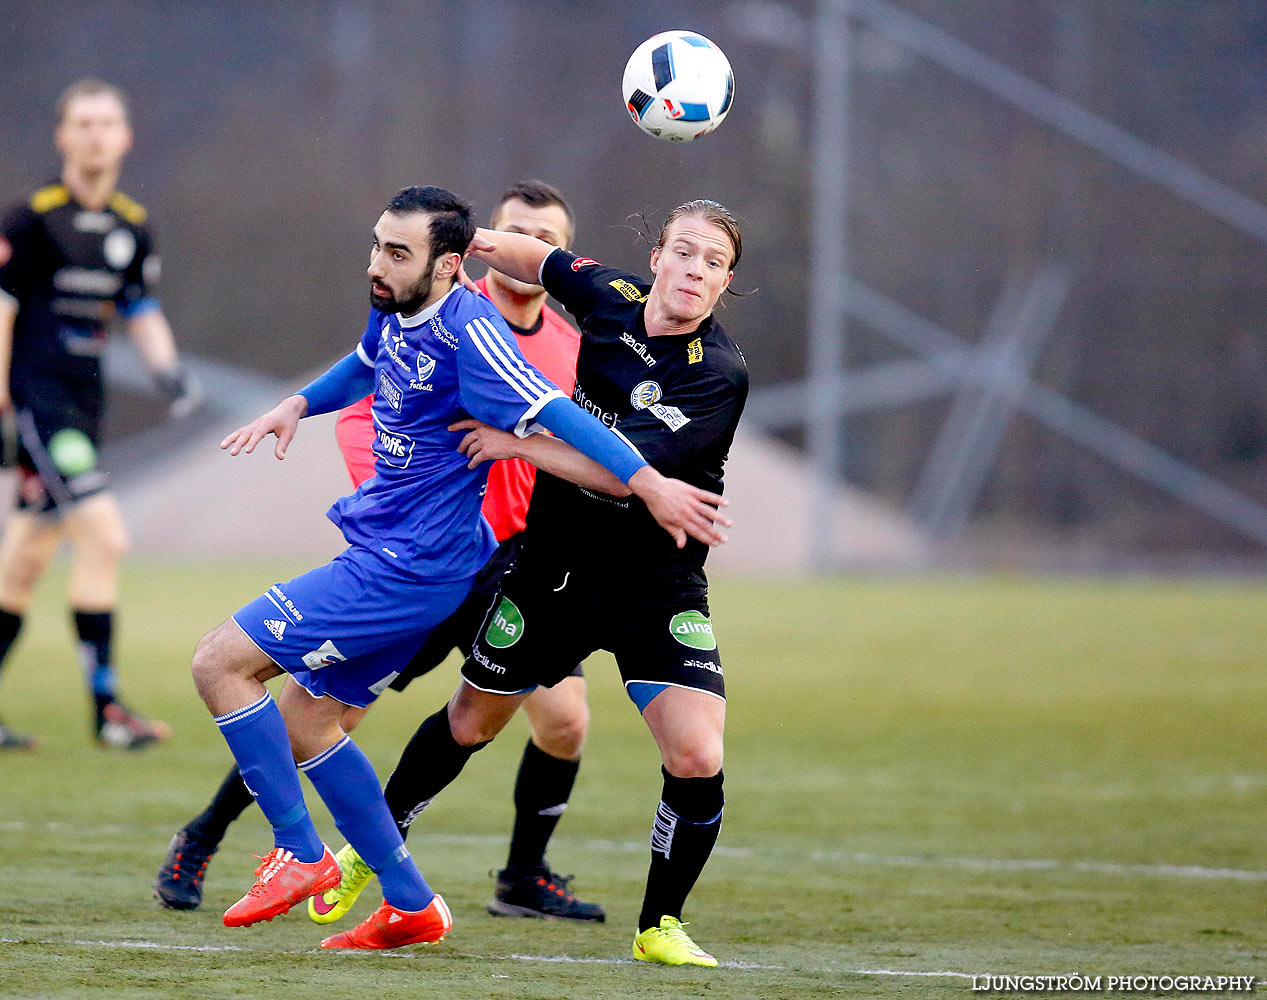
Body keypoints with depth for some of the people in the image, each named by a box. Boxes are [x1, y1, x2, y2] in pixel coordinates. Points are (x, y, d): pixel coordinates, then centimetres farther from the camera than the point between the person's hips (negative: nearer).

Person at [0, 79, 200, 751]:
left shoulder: (131, 228, 11)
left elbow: (141, 312, 20)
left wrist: (166, 368, 2)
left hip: (83, 405, 8)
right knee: (103, 537, -17)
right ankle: (105, 707, -13)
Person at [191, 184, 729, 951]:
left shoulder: (467, 332, -21)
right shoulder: (396, 312, 6)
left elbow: (555, 415, -25)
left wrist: (651, 485, -29)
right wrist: (296, 407, 25)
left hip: (407, 570, -9)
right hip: (385, 551, 9)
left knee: (220, 663, -11)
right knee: (302, 718, 13)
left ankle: (301, 856, -4)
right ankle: (411, 907, 19)